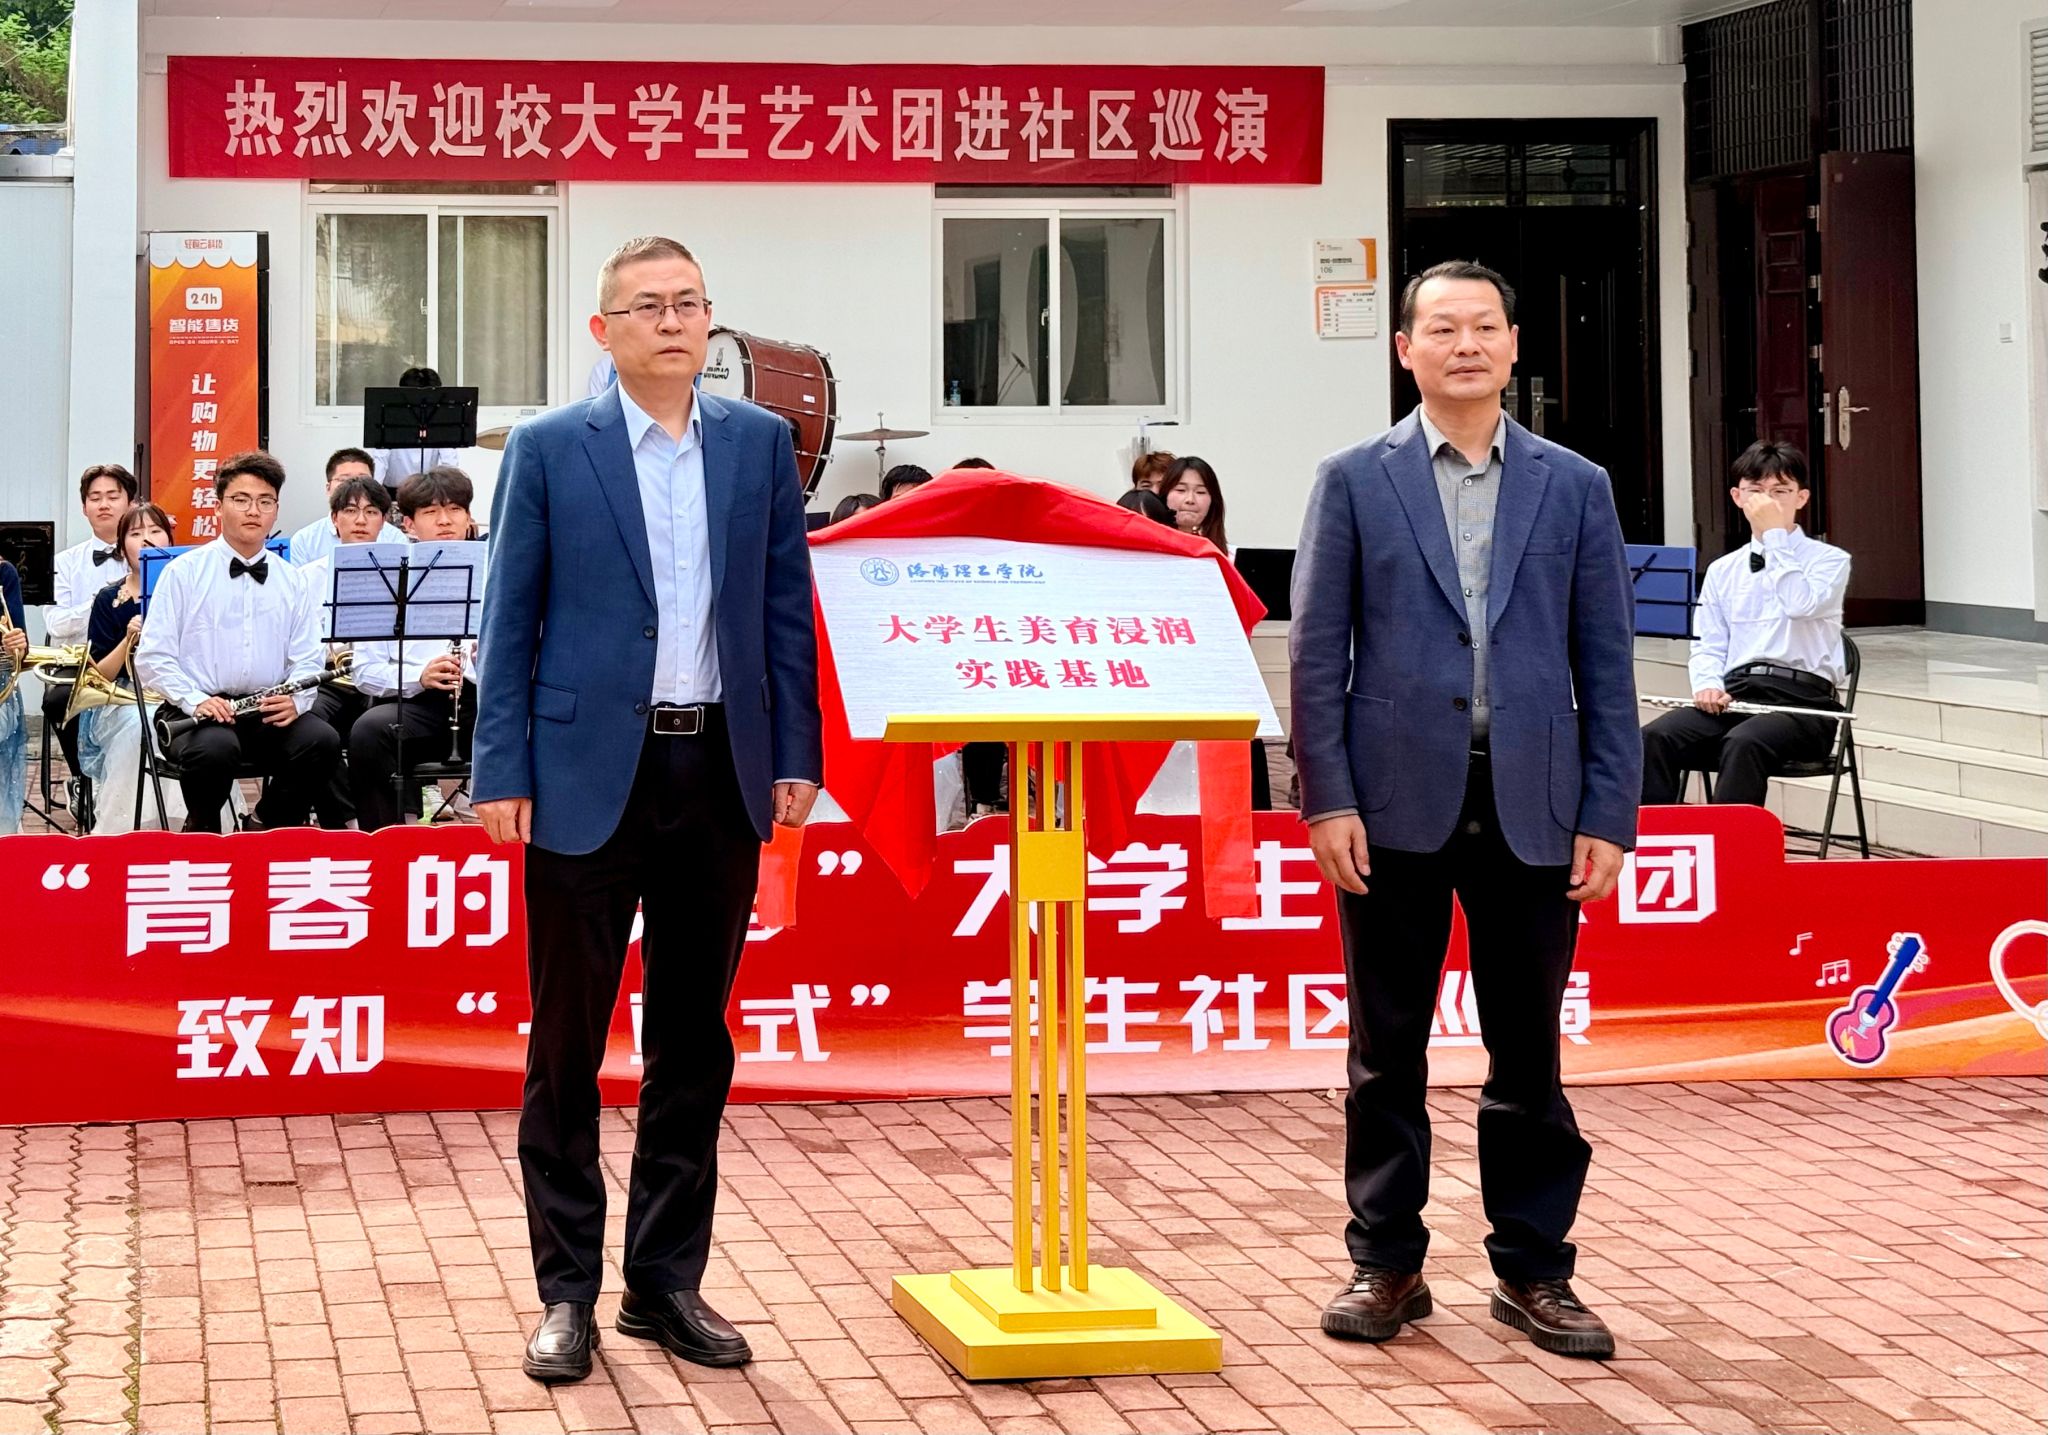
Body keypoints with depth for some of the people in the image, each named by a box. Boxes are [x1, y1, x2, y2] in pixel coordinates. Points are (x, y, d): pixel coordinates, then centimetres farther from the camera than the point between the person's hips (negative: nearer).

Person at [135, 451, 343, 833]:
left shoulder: (294, 583, 15)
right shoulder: (183, 572, 5)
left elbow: (308, 661, 10)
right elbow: (152, 658, -1)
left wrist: (295, 700, -13)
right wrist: (195, 700, -17)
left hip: (269, 714, 3)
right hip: (198, 712, -3)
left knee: (323, 741, -27)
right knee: (215, 749, -37)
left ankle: (272, 828, -2)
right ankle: (201, 831, -3)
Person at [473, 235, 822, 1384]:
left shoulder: (760, 443, 8)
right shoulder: (549, 450, 0)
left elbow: (786, 608, 9)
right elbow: (510, 621, 0)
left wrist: (796, 757, 2)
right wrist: (502, 773, -6)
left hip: (720, 773, 3)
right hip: (588, 777, -3)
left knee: (695, 1044, 9)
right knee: (567, 1049, 2)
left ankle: (668, 1283, 20)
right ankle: (569, 1292, 12)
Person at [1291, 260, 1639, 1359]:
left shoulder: (1574, 486, 7)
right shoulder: (1354, 481, 3)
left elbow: (1606, 662, 6)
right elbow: (1316, 651, 0)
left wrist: (1607, 815, -1)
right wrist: (1326, 799, -7)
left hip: (1530, 805, 1)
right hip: (1397, 802, -1)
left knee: (1528, 1051, 7)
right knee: (1386, 1048, 6)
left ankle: (1532, 1270, 17)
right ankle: (1386, 1263, 17)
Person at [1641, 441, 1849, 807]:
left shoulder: (1829, 560, 7)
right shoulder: (1722, 570, 20)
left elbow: (1801, 603, -15)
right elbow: (1708, 646, 15)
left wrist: (1775, 534, -8)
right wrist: (1709, 686, -7)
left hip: (1801, 697, -4)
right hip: (1735, 694, 4)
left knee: (1743, 743, -37)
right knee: (1655, 738, -25)